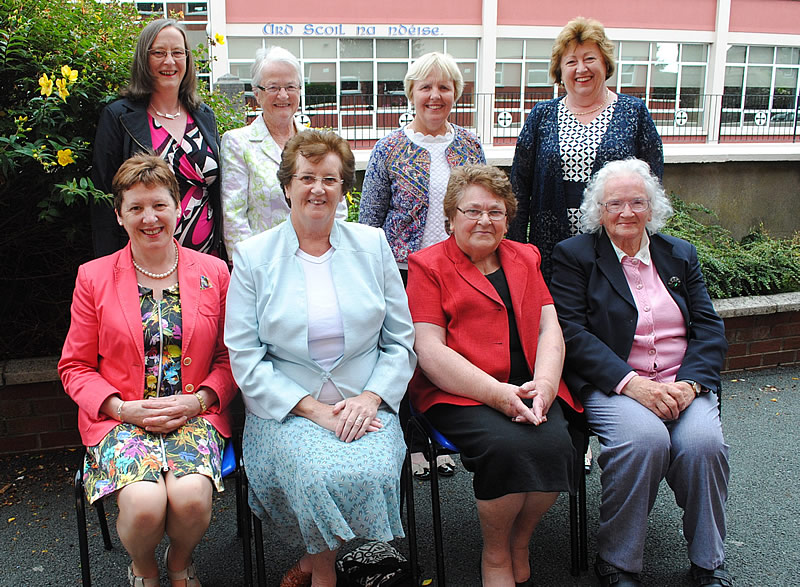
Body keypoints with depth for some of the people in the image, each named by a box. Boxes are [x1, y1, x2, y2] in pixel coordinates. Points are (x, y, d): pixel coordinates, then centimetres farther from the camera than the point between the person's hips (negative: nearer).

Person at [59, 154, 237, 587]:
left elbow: (229, 357, 9)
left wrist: (198, 400, -9)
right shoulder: (94, 277, 5)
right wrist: (123, 408, -9)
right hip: (120, 419, 0)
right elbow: (75, 367, 8)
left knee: (191, 497, -28)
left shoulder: (214, 273, 6)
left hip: (195, 415, 1)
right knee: (145, 503, -28)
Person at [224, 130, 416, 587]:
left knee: (372, 473, -28)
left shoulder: (373, 245, 8)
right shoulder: (252, 256, 2)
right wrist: (315, 410, -13)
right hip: (285, 408, -1)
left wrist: (370, 398, -9)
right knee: (322, 475, -30)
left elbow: (401, 342, 8)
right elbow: (245, 359, -3)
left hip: (365, 406, 2)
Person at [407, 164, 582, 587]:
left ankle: (519, 546, 2)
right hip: (457, 394, -4)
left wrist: (545, 384, -10)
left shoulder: (524, 259, 20)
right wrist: (495, 393, -17)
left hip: (529, 391, 4)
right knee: (508, 446, -30)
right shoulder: (428, 266, 5)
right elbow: (430, 350, -5)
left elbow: (549, 328, 11)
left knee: (554, 442, -26)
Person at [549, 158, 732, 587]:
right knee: (644, 438, -32)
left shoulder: (681, 255, 17)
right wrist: (630, 382, -18)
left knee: (703, 441, -26)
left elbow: (709, 328, 10)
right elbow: (571, 331, -8)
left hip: (682, 385, 4)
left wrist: (689, 382, -9)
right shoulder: (574, 255, 4)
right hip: (610, 385, -3)